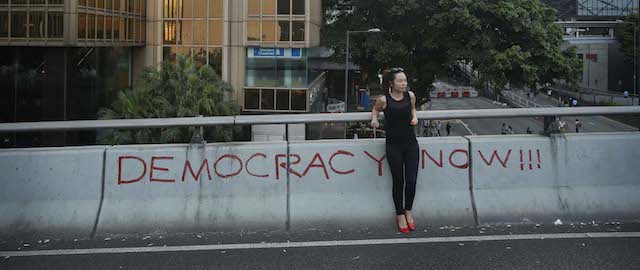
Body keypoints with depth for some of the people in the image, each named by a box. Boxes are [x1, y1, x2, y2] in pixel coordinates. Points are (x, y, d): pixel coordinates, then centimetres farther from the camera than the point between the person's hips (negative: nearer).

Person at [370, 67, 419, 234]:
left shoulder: (410, 95, -2)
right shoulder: (384, 99, -9)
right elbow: (376, 109, 13)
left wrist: (415, 117, 0)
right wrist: (374, 119, -7)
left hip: (410, 143, 2)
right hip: (393, 145, -2)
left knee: (411, 180, -1)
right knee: (398, 181, 5)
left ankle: (408, 211, 24)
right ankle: (400, 215, 22)